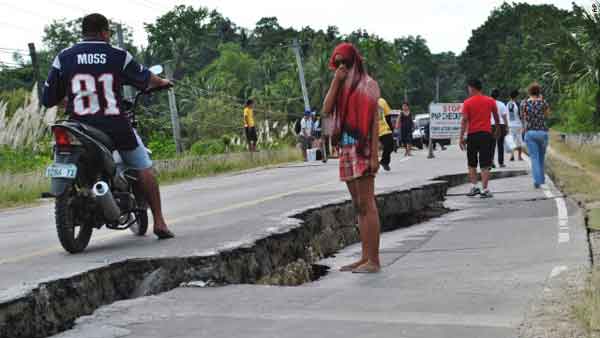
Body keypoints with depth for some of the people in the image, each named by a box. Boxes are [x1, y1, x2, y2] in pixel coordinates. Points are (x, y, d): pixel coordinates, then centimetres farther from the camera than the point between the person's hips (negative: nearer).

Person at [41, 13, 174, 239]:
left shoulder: (64, 58, 1)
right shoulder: (119, 56, 0)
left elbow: (48, 99, 2)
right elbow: (145, 78, 16)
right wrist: (162, 82, 39)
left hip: (80, 128, 1)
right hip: (116, 127, -1)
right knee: (144, 167, 15)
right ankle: (159, 223, 13)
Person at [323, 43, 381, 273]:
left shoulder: (367, 84, -2)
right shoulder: (341, 86, 19)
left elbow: (374, 121, -8)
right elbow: (326, 109, 4)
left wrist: (375, 155, -15)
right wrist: (336, 80, -1)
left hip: (362, 148, -7)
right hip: (346, 149, 7)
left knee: (366, 205, -9)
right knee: (358, 206, 8)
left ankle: (373, 260, -8)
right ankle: (364, 257, 11)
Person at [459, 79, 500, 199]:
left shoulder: (467, 103, -3)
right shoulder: (490, 101, 4)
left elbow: (464, 120, -7)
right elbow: (496, 117, 13)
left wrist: (461, 137, -5)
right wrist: (498, 130, 29)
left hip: (472, 135, -1)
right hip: (486, 134, 1)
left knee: (472, 164, 15)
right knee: (485, 165, 0)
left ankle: (474, 187, 9)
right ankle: (485, 190, -3)